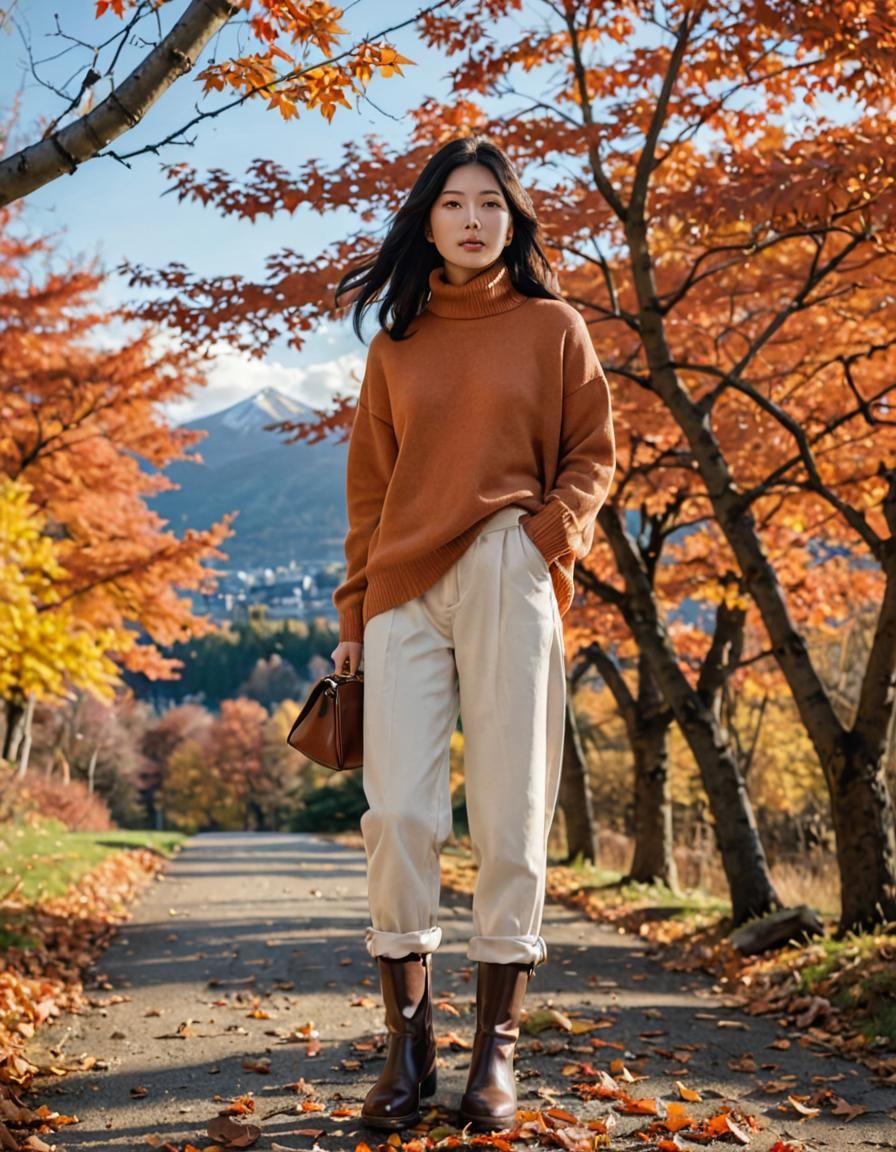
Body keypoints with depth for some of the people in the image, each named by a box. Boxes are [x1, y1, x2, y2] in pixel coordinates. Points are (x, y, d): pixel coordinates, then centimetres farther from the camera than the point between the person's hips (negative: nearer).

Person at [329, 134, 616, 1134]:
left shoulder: (553, 327, 11)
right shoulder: (396, 345, 17)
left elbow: (592, 454, 9)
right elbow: (369, 486, 16)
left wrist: (545, 533, -10)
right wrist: (354, 611, 10)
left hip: (509, 584, -2)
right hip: (405, 592, 2)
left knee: (509, 817, -2)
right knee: (396, 812, -6)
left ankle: (496, 1050, 7)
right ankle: (408, 1042, 4)